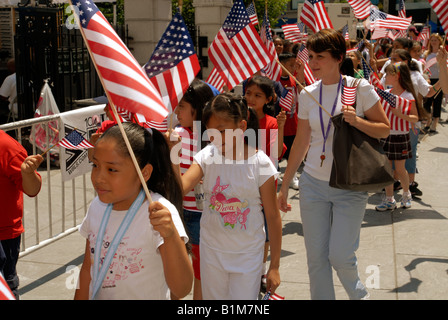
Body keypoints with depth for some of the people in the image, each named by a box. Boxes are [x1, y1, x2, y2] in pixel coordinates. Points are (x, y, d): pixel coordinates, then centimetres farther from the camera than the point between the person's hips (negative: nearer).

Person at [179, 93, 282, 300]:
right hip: (212, 251, 3)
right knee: (212, 296, 16)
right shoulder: (207, 156, -8)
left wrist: (274, 266, -4)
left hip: (247, 255, -3)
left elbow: (272, 216, -8)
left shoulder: (260, 164, -14)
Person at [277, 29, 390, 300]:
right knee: (316, 257, 6)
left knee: (340, 257, -4)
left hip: (350, 186, -3)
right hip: (314, 183, 4)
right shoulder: (307, 95, 3)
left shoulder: (359, 88, -7)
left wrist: (357, 121, -20)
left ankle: (358, 293, 29)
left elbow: (385, 129, -1)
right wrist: (284, 186, 13)